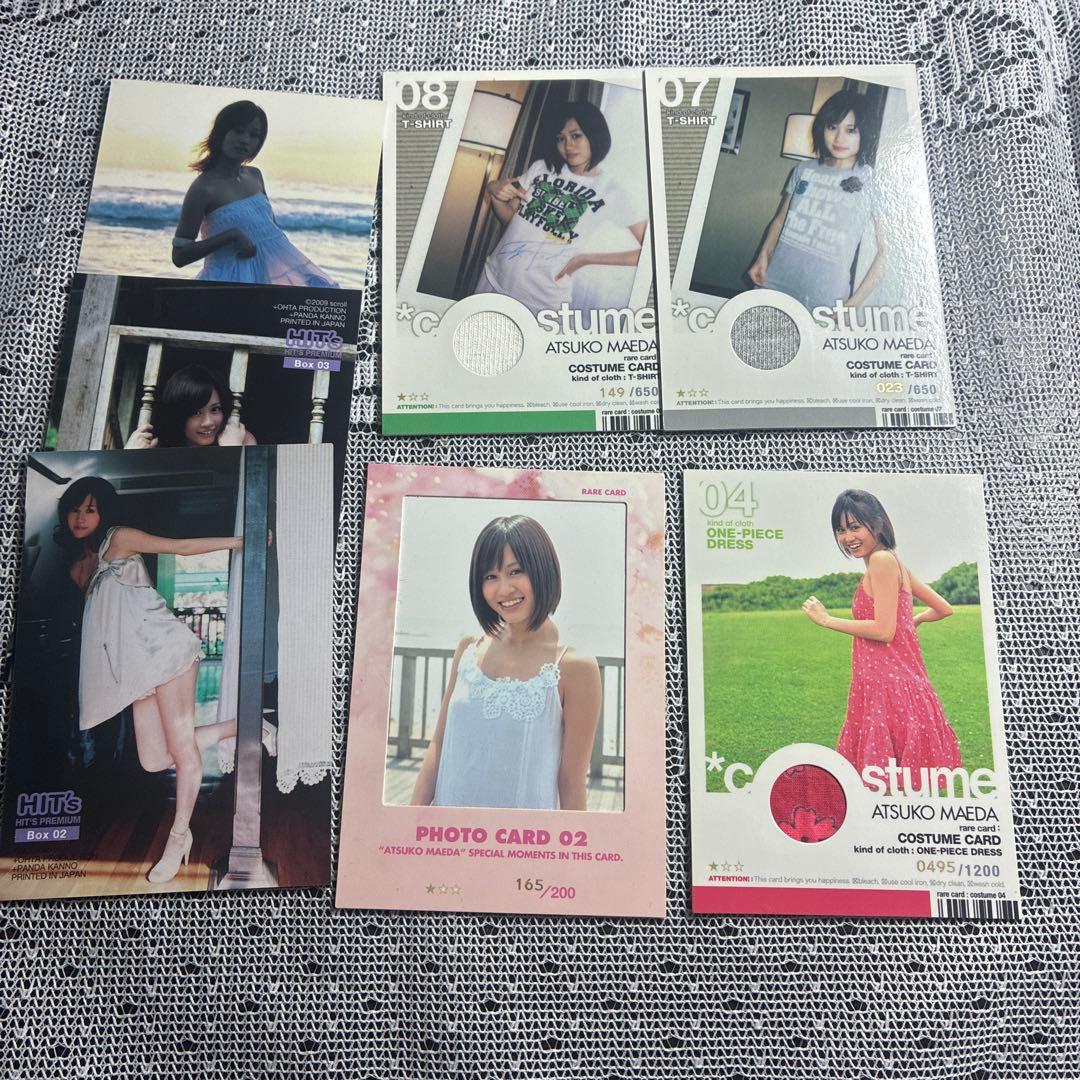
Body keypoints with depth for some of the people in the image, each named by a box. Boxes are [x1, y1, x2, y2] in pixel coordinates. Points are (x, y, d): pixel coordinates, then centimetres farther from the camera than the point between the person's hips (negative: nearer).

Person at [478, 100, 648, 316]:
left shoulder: (616, 193, -6)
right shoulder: (541, 168, 5)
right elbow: (510, 217, 14)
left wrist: (586, 258, -11)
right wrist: (495, 193, -8)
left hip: (542, 300, -4)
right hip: (493, 277, 4)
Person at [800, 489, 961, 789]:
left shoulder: (882, 559, -13)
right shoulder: (895, 563, 15)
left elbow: (883, 630, -18)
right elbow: (943, 608, 22)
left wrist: (826, 620, -10)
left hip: (888, 687, -10)